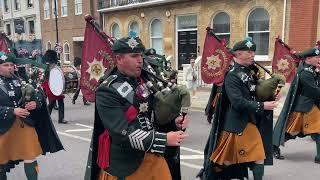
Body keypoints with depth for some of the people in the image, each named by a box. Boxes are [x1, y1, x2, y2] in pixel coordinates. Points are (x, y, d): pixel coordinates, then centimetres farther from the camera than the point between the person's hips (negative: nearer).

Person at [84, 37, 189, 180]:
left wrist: (174, 120, -6)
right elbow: (124, 132, -24)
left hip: (152, 155, 6)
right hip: (124, 164, -5)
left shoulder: (144, 79, 3)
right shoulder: (107, 92, -18)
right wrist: (164, 139, -28)